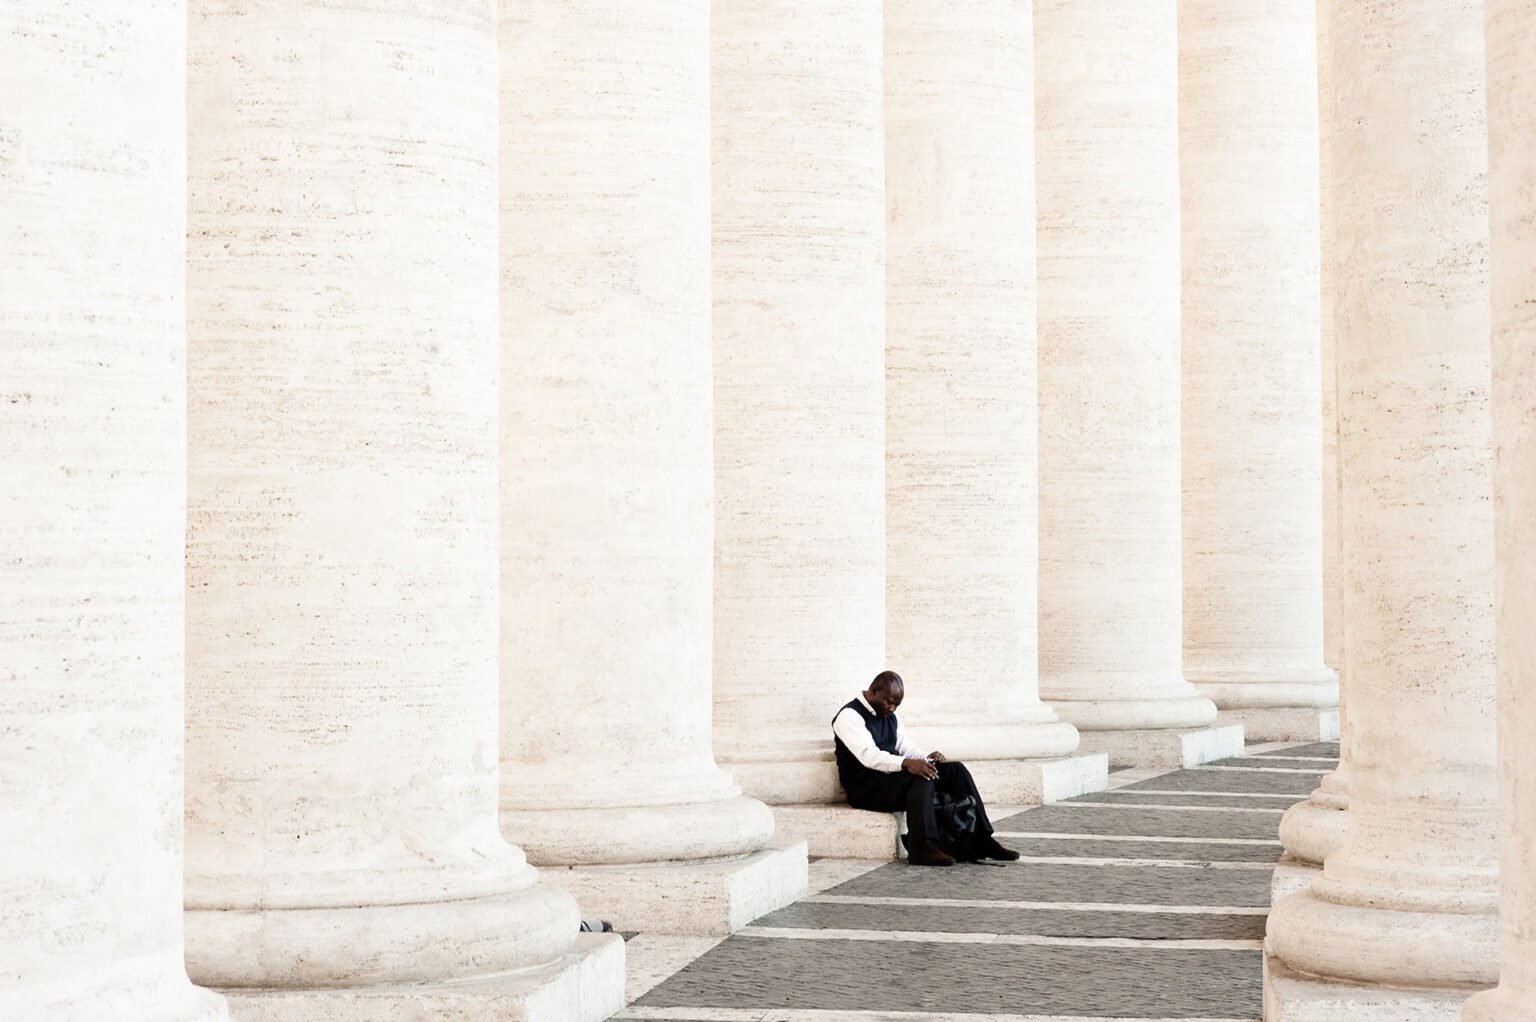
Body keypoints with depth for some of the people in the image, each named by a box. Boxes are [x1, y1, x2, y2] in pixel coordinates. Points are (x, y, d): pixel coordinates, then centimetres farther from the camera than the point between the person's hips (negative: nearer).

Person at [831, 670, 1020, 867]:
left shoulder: (889, 717, 19)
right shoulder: (849, 716, -10)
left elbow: (907, 748, 17)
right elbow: (868, 756, -25)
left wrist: (927, 759, -7)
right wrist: (906, 764, -39)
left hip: (892, 775, 9)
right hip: (866, 788, -9)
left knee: (955, 769, -6)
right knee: (921, 777, -34)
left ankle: (982, 841, -8)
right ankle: (920, 848, -39)